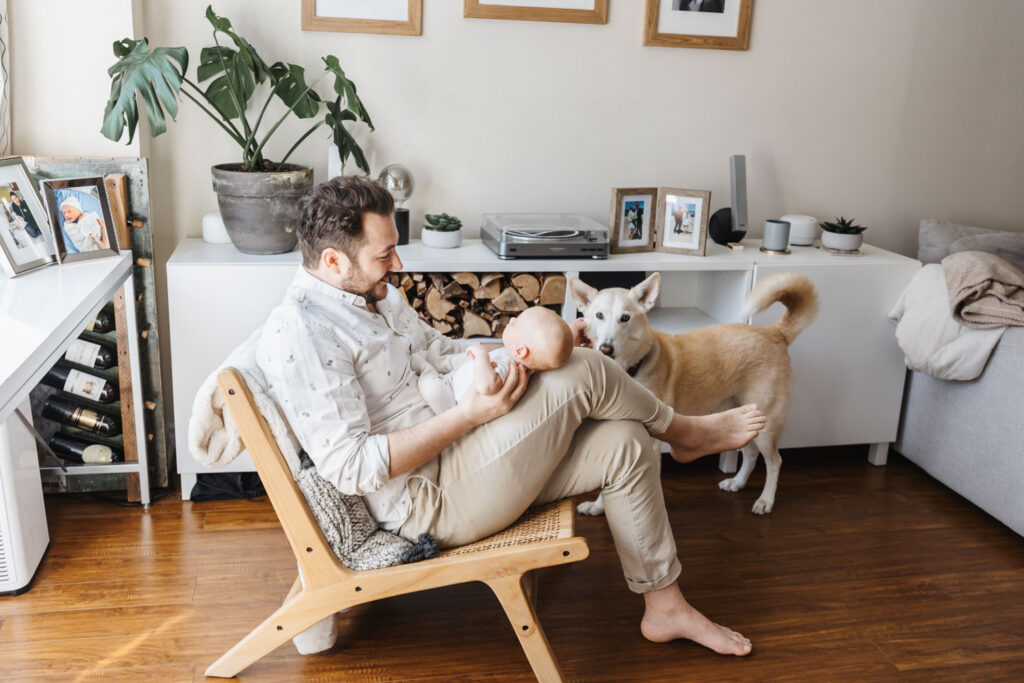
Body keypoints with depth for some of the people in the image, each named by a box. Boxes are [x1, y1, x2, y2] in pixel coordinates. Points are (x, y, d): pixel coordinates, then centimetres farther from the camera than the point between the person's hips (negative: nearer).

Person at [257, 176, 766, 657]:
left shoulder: (376, 297, 10)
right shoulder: (297, 335, -20)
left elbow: (445, 353, 20)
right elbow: (349, 467, -24)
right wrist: (470, 414, -25)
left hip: (455, 455, 9)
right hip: (430, 503, -9)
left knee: (625, 444, 0)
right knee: (583, 372, -17)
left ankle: (665, 608, 15)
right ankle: (682, 432, 16)